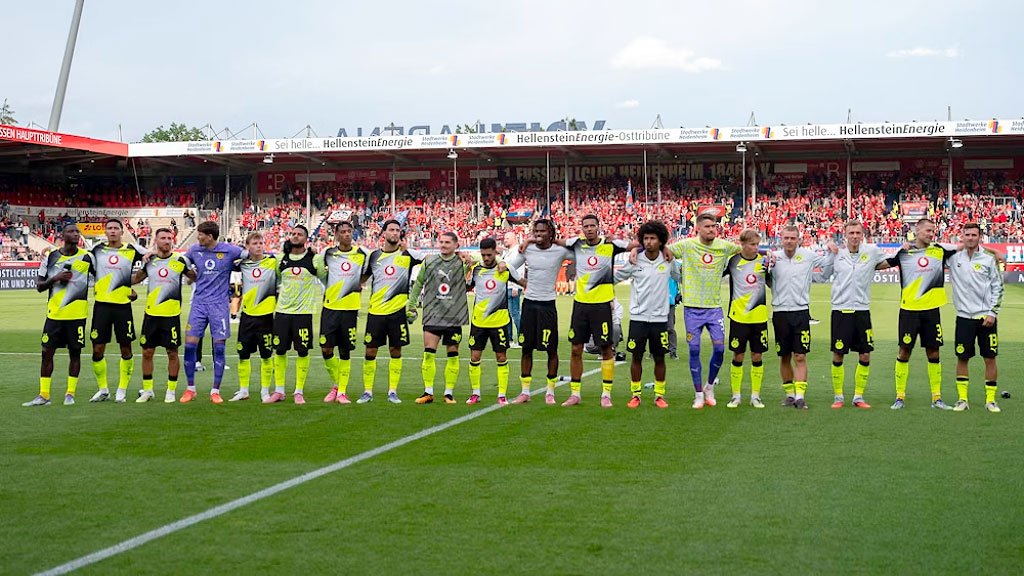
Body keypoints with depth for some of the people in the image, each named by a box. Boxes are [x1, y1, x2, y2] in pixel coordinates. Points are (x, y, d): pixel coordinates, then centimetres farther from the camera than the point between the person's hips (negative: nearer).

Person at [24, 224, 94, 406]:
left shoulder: (87, 257, 0)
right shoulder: (51, 257, 3)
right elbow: (39, 285, 7)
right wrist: (55, 278, -12)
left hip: (77, 314, -1)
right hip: (54, 314, 1)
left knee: (75, 353, 4)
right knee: (47, 352, 1)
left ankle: (70, 394, 14)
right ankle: (43, 395, 9)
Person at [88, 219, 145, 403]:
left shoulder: (132, 250, 2)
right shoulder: (98, 249, 7)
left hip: (123, 305, -1)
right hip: (101, 305, 1)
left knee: (125, 349, 2)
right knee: (97, 349, 1)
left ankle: (122, 390, 15)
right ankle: (103, 389, 16)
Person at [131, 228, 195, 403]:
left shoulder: (180, 260, -1)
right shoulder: (149, 260, 8)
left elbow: (196, 278, 9)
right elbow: (135, 279, 24)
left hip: (171, 314, -3)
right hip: (151, 314, 3)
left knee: (172, 353, 1)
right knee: (147, 352, 6)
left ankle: (171, 391, 12)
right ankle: (147, 390, 18)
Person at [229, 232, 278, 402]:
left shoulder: (273, 261, -3)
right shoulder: (242, 264, 6)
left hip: (266, 315, -3)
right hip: (247, 315, 3)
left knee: (266, 355, 2)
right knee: (243, 355, 7)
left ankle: (265, 391, 13)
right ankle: (243, 391, 18)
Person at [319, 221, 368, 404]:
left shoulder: (361, 254, 3)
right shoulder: (328, 253, 3)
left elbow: (365, 276, 18)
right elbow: (321, 274, 18)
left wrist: (358, 286, 6)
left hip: (350, 308, 0)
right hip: (330, 307, 0)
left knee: (345, 352, 2)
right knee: (326, 349, -5)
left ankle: (342, 392, 10)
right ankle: (335, 385, 16)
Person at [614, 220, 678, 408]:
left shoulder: (668, 262, 0)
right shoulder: (635, 261, -2)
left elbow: (682, 278, 19)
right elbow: (615, 277, 10)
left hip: (660, 318, 1)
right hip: (638, 317, 0)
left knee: (660, 358, 6)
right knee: (636, 356, 3)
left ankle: (659, 395, 18)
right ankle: (635, 394, 15)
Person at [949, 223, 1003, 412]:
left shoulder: (988, 260, 1)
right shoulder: (954, 258, 4)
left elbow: (998, 288, 3)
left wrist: (993, 313, -4)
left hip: (986, 317, -1)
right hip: (964, 317, 1)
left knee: (990, 358, 1)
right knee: (962, 358, 2)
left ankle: (990, 400, 10)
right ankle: (962, 399, 11)